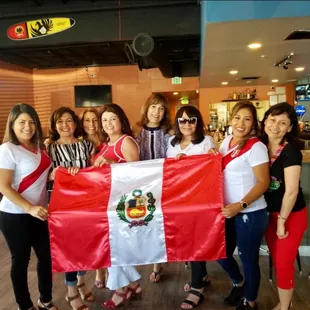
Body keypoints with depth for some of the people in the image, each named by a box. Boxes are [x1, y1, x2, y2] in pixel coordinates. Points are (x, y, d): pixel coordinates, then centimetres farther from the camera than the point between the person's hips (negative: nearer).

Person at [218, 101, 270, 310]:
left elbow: (263, 183, -18)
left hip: (250, 213, -7)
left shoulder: (256, 146, -15)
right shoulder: (227, 141, 5)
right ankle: (239, 284, 49)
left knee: (248, 259, 11)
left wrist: (241, 205, -27)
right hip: (228, 211, 7)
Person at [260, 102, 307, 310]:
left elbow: (292, 190, -20)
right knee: (277, 260, 18)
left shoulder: (291, 150, -20)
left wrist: (282, 220, -15)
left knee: (284, 263, 5)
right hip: (270, 212, 6)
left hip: (292, 215, -6)